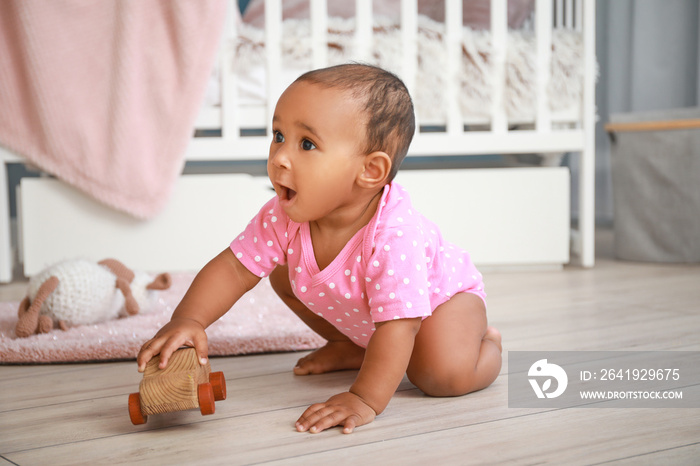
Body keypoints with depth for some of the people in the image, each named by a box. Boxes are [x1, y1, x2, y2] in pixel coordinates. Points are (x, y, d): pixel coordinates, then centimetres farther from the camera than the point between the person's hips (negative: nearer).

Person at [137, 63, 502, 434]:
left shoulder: (396, 236, -45)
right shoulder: (283, 217, -27)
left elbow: (397, 325, -46)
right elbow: (233, 268, -23)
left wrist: (365, 400, -51)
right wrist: (187, 320, -39)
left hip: (440, 294, -6)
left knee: (445, 375, -31)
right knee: (283, 275, -1)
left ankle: (486, 342, 6)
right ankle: (355, 348, 15)